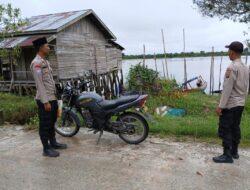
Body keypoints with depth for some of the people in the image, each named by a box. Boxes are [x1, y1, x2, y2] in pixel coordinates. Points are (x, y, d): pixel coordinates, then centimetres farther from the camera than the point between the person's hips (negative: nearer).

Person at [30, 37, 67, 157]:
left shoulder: (45, 62, 16)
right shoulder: (36, 63, -15)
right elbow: (39, 83, -20)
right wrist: (45, 101, -22)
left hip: (52, 98, 10)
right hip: (44, 99, -10)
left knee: (52, 122, 19)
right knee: (45, 124, 1)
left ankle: (53, 143, 34)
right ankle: (46, 149, 13)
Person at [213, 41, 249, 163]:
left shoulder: (232, 68, -18)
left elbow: (227, 89, -20)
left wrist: (220, 106, -17)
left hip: (230, 104, -9)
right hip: (240, 104, 9)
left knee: (224, 130, -1)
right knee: (235, 128, 16)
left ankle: (227, 155, 5)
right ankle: (234, 152, 25)